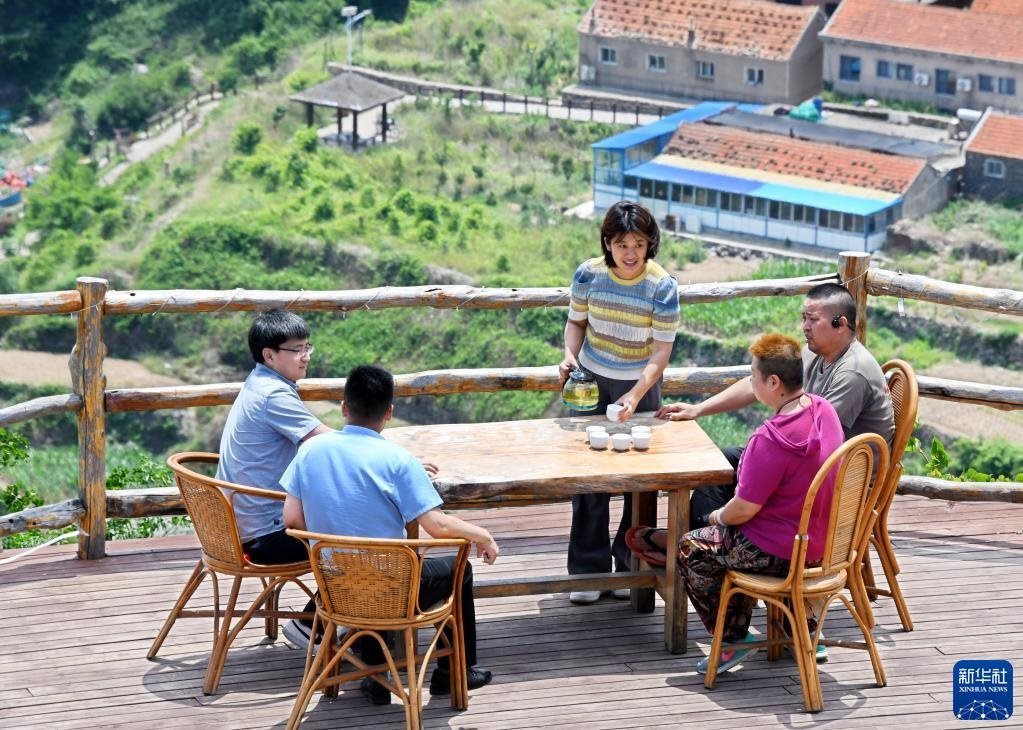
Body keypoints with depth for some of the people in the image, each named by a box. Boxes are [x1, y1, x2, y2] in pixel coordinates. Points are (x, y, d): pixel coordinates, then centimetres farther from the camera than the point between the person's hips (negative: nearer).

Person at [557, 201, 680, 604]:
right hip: (592, 379, 2)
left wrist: (635, 396, -31)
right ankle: (587, 569, 14)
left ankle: (631, 565, 22)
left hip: (640, 385, -2)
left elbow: (661, 353, -18)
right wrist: (570, 355, -14)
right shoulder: (588, 274, -12)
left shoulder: (662, 287, -19)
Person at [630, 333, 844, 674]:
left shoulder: (772, 439, -30)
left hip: (782, 551, -9)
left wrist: (719, 516, 1)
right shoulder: (823, 409, -4)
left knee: (692, 550, 9)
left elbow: (745, 508, -22)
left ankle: (733, 641, 18)